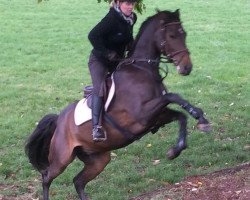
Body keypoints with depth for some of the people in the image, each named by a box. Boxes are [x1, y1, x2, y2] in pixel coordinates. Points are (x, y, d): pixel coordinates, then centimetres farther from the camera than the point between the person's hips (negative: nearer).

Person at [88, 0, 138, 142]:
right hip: (99, 60, -8)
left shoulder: (132, 18, 0)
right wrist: (108, 54, -26)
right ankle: (96, 127, -33)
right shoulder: (112, 18, -23)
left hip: (118, 60, 8)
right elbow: (93, 36, -27)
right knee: (100, 88, -25)